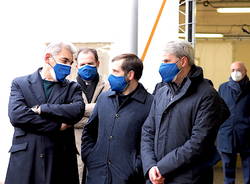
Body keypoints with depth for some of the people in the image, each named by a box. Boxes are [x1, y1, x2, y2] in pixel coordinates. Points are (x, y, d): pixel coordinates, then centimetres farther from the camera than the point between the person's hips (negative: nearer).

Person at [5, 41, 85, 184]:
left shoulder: (73, 88, 10)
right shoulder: (20, 84, 6)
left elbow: (78, 111, -10)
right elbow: (16, 115, -11)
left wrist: (41, 109, -14)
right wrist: (58, 126, -12)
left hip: (61, 160, 1)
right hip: (25, 159, -1)